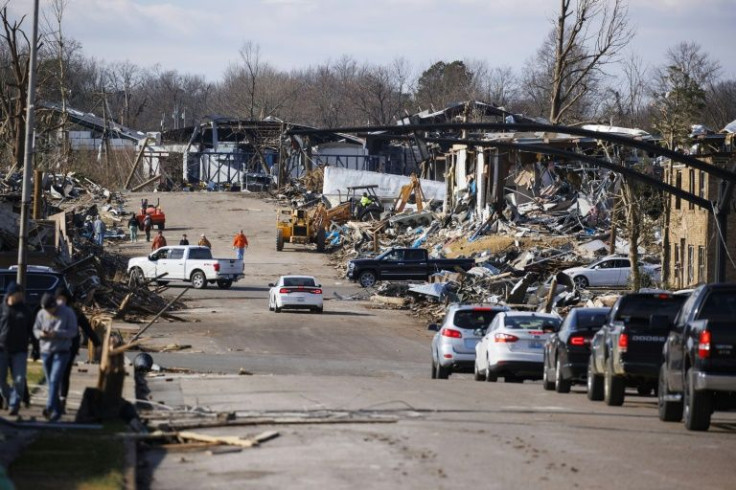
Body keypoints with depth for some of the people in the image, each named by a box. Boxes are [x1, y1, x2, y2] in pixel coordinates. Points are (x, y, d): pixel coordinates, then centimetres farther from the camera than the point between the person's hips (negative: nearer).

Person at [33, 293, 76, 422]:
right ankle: (57, 411, 14)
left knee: (55, 380, -18)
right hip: (45, 351, 4)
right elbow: (35, 329, 10)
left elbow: (73, 331, -8)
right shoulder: (41, 314, 4)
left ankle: (50, 407, -27)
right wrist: (41, 334, -14)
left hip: (61, 351, -4)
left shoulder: (67, 313, -6)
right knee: (50, 382, 7)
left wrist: (56, 333, -22)